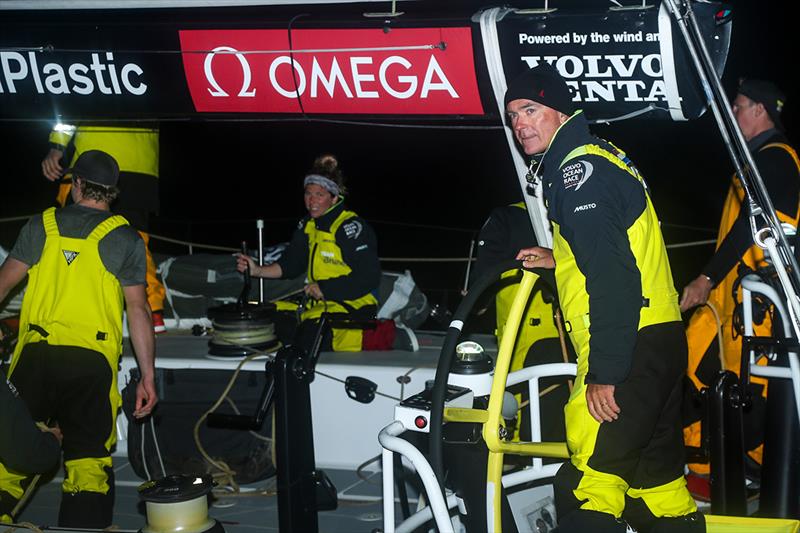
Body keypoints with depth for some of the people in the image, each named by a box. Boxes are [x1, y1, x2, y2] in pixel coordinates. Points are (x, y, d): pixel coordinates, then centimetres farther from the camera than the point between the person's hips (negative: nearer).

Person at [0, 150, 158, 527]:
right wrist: (148, 375, 2)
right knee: (89, 459, 3)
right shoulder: (125, 238, 5)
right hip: (93, 361, -1)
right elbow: (138, 309, 1)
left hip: (35, 354, 1)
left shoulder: (42, 224, 8)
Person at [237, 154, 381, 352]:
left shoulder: (351, 226, -14)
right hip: (319, 305, 8)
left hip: (351, 308, -8)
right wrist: (257, 271, -1)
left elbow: (369, 278, -19)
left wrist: (325, 288, -20)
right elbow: (290, 265, 15)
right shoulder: (308, 225, 13)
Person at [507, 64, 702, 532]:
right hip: (661, 339, 10)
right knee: (656, 476, 17)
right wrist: (557, 260, 20)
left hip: (630, 350, -10)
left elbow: (614, 278, -22)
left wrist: (603, 374, -22)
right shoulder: (598, 158, 19)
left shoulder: (579, 169, -12)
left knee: (587, 485, -12)